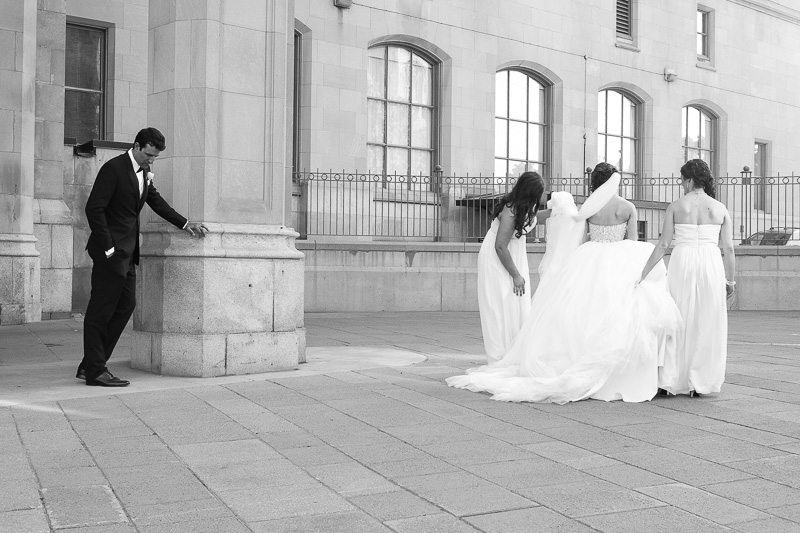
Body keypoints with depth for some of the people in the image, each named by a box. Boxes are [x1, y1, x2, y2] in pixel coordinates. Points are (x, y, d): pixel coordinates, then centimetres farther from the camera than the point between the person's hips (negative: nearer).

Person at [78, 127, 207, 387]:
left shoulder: (144, 173, 12)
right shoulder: (114, 168, -13)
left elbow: (157, 202, 23)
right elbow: (94, 208, -17)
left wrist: (185, 224, 14)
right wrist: (108, 248, -19)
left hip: (127, 251, 9)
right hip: (111, 251, -9)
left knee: (125, 306, 9)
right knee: (100, 310, -3)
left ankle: (90, 365, 16)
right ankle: (95, 370, 3)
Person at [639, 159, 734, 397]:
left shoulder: (675, 207, 1)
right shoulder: (720, 209, 5)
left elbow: (663, 244, -1)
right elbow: (728, 249, 2)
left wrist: (644, 271, 5)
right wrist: (730, 280, 10)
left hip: (682, 263, -1)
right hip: (711, 264, 1)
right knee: (707, 324, 8)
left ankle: (674, 380, 10)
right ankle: (701, 382, 11)